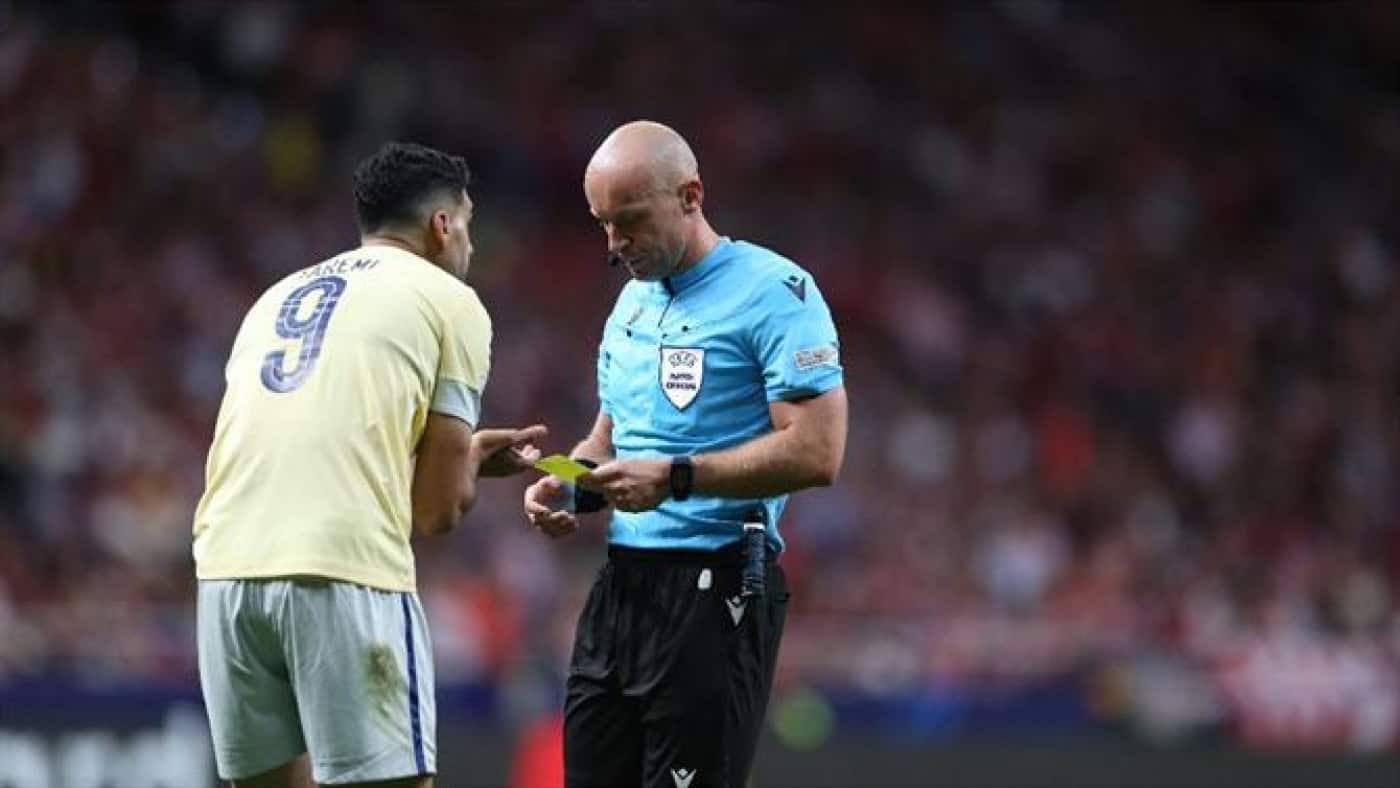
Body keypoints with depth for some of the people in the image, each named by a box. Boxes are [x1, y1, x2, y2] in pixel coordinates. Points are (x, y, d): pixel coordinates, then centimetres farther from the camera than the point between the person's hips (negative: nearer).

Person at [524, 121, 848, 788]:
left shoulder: (773, 290, -9)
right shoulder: (632, 300, 18)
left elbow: (816, 451, -17)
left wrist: (676, 477, -21)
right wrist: (566, 488, 6)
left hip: (714, 592, -8)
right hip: (620, 584, 8)